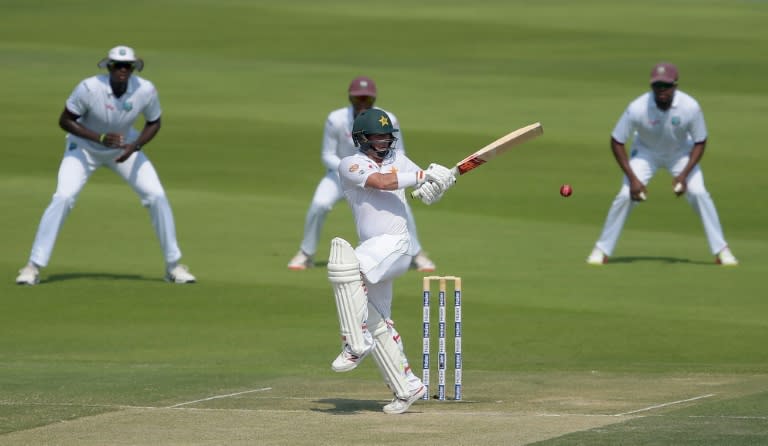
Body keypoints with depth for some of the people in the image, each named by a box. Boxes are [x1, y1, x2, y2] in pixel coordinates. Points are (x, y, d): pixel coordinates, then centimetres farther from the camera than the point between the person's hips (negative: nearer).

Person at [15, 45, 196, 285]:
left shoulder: (146, 91, -24)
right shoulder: (89, 88, -31)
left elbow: (154, 123, -6)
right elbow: (64, 120, -21)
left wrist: (134, 147, -24)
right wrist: (100, 138, -33)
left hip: (125, 147, 3)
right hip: (84, 146, -3)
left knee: (157, 197, -8)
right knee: (63, 198, -21)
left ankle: (173, 265, 8)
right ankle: (33, 267, -13)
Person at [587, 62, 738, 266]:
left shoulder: (690, 107, -29)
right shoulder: (637, 108, -32)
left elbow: (700, 142, -14)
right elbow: (617, 142, -20)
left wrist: (684, 174, -25)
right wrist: (633, 178, -25)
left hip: (680, 153, 1)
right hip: (646, 152, -1)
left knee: (698, 193, -15)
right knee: (626, 195, -16)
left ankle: (721, 250, -3)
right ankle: (602, 250, -1)